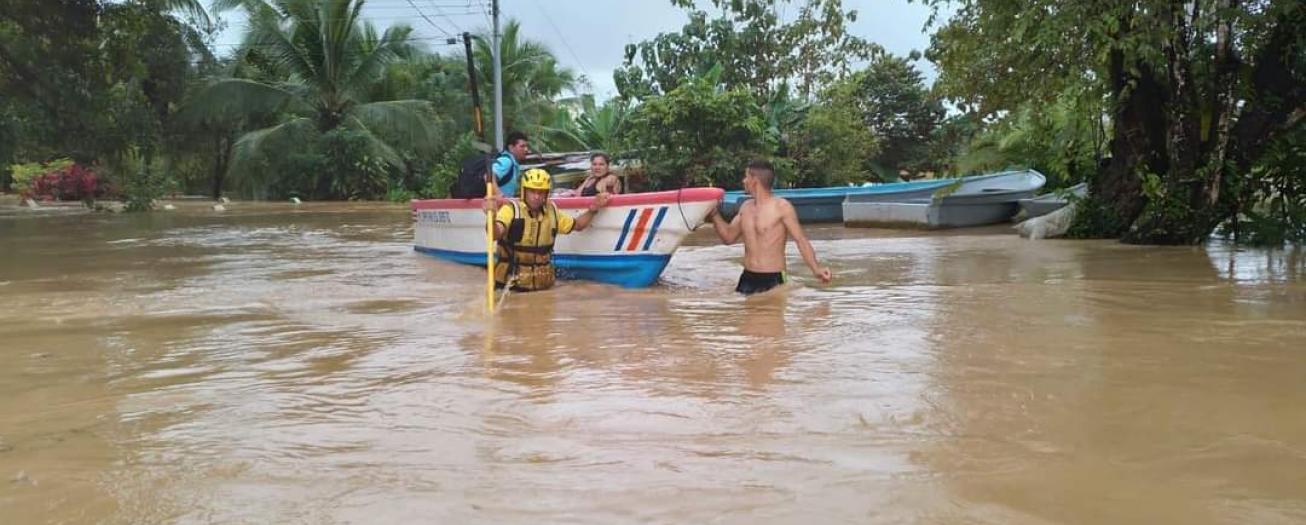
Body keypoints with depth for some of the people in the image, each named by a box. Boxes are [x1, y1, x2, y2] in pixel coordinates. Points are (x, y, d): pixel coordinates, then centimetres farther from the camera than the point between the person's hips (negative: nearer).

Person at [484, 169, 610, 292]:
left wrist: (592, 210, 4)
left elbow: (577, 225, 21)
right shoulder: (511, 209, -11)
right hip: (510, 282, -5)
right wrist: (492, 217, -49)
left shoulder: (551, 212, 7)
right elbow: (495, 234, -28)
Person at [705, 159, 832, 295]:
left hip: (772, 281, -6)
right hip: (747, 279, 6)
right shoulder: (746, 207, 10)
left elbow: (801, 240, -11)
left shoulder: (782, 207, -9)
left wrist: (816, 269, -24)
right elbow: (728, 237, 21)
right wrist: (714, 213, 11)